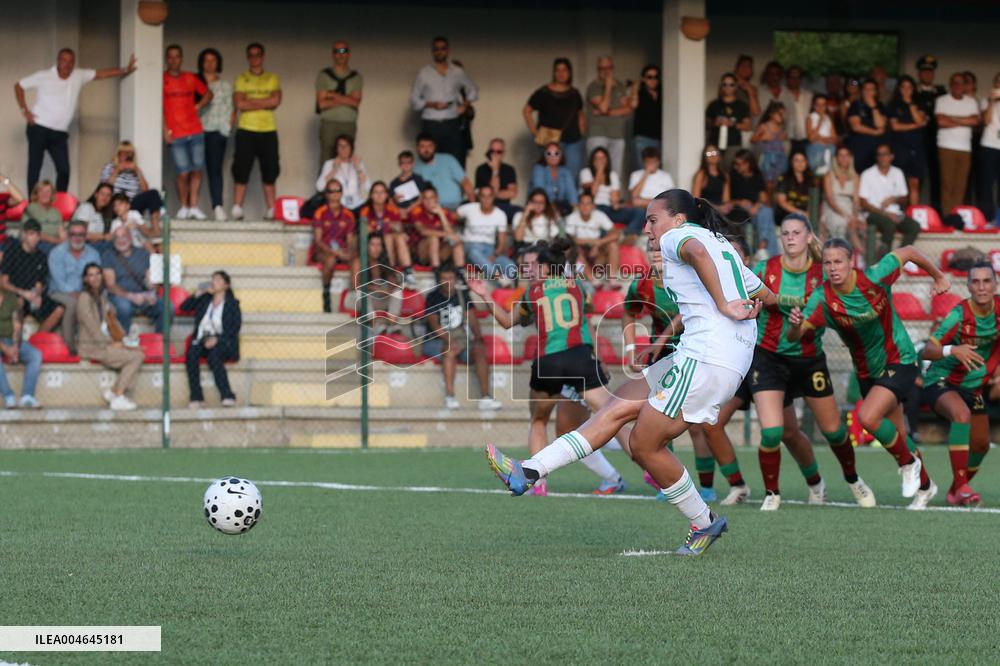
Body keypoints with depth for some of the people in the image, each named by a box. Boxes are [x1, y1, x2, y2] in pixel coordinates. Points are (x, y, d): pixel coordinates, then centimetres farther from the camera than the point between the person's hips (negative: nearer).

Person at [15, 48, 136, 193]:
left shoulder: (79, 76, 5)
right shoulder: (43, 76, -5)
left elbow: (101, 74, 9)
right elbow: (19, 86, 2)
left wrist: (126, 70, 0)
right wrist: (24, 110, -7)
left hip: (60, 133, 4)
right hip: (39, 129, -4)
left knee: (64, 170, -5)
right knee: (34, 167, -4)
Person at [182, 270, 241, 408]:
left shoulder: (232, 304, 9)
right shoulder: (204, 300, 21)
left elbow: (235, 327, -3)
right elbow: (184, 307, 16)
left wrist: (217, 339, -17)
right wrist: (198, 294, 3)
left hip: (223, 342, -3)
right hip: (203, 339, 3)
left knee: (213, 356, -38)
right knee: (191, 354, -31)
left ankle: (227, 396, -40)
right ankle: (195, 397, -33)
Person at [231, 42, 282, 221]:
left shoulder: (272, 79, 11)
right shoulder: (241, 79, 8)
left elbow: (276, 101, -5)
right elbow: (239, 104, -6)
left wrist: (251, 101, -7)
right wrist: (263, 103, -8)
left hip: (268, 130, 1)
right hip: (246, 130, -1)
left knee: (269, 172, 1)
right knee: (241, 171, -5)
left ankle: (271, 210, 4)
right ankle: (237, 210, -5)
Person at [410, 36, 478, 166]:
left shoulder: (458, 72, 11)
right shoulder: (424, 72, 7)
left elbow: (473, 91, 25)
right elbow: (414, 100, 5)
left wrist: (465, 105, 7)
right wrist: (431, 104, -10)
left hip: (451, 124, 1)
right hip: (430, 124, -1)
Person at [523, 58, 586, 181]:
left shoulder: (574, 94, 14)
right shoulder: (544, 92, 0)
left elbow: (581, 115, 27)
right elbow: (526, 111, 2)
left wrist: (582, 132, 14)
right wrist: (534, 132, -3)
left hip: (573, 140, 4)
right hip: (551, 141, -4)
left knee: (573, 177, -2)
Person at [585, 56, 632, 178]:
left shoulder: (620, 87, 15)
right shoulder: (594, 87, 0)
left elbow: (628, 110, 6)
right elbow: (603, 107, -13)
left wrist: (608, 112, -7)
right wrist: (608, 87, -8)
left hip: (618, 135, 5)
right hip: (597, 134, -5)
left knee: (616, 172, -1)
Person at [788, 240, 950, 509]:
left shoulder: (875, 277, -23)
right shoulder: (823, 298, -18)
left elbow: (908, 252, -6)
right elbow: (794, 336, -26)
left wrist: (939, 276, 8)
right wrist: (795, 324, -49)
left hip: (899, 361, -4)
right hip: (867, 372, 4)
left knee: (868, 416, -24)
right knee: (896, 434, 16)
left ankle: (908, 462, 2)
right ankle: (924, 486, 40)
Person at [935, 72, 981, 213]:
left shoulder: (971, 101, 12)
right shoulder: (942, 100, 3)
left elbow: (975, 121, -2)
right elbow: (941, 121, -10)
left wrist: (953, 119, -8)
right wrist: (963, 122, -2)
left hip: (965, 148, 3)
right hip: (947, 147, -3)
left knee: (961, 185, -1)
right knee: (947, 184, -8)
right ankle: (947, 216, -6)